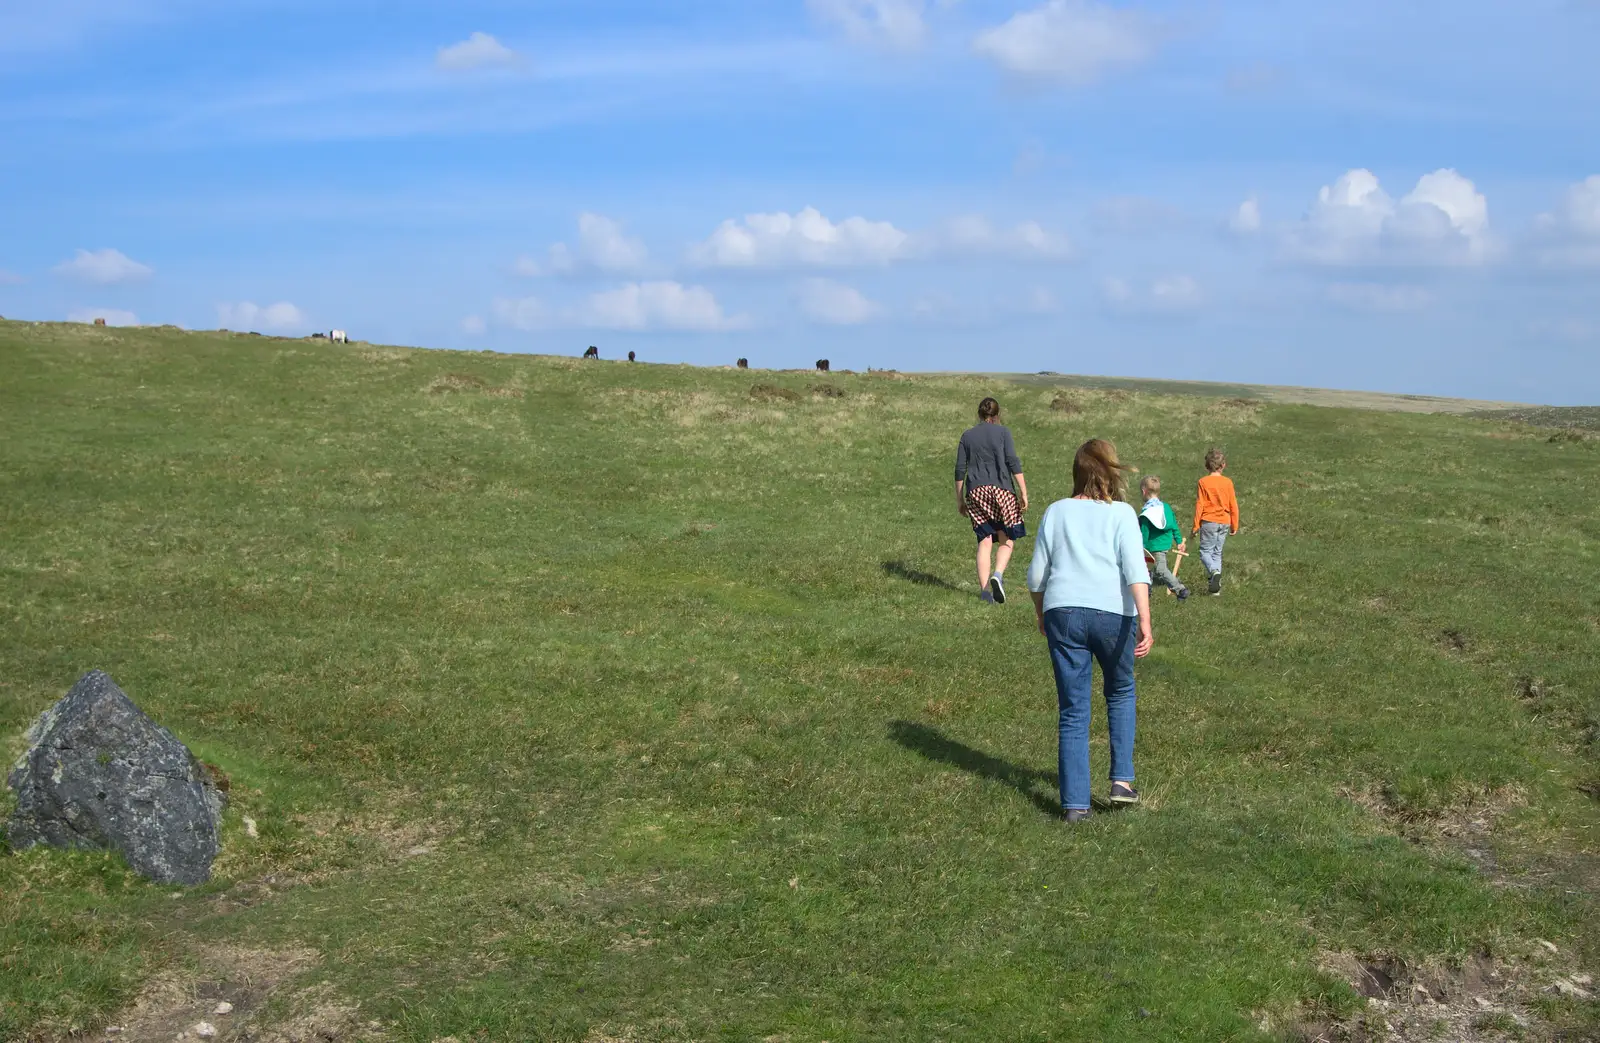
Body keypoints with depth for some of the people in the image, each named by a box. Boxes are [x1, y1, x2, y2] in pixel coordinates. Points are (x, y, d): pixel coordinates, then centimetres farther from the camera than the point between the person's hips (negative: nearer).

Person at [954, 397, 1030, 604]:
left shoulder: (967, 435, 13)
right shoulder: (1003, 432, 5)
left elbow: (960, 470, 12)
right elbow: (1013, 462, -4)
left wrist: (960, 500, 18)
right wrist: (1023, 492, -3)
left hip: (976, 491, 3)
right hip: (1001, 489, -3)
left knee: (984, 541, 4)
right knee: (1006, 539, 6)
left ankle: (984, 589, -4)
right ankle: (997, 575, -18)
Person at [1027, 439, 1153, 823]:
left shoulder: (1056, 512, 9)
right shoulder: (1121, 513, 1)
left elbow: (1037, 575, 11)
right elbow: (1135, 570, -11)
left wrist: (1042, 616, 26)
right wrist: (1145, 623, -17)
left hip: (1062, 612, 2)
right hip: (1113, 614, -1)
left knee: (1073, 713, 7)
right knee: (1121, 694, 24)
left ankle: (1075, 803, 6)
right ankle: (1121, 780, 16)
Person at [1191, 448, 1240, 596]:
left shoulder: (1204, 482, -7)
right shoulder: (1228, 482, 1)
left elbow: (1199, 505, -7)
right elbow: (1233, 505, 4)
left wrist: (1195, 526, -2)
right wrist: (1234, 526, 14)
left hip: (1209, 521, -4)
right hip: (1224, 522, 4)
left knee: (1205, 551, 3)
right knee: (1217, 552, 11)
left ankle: (1214, 571, -27)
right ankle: (1215, 587, 8)